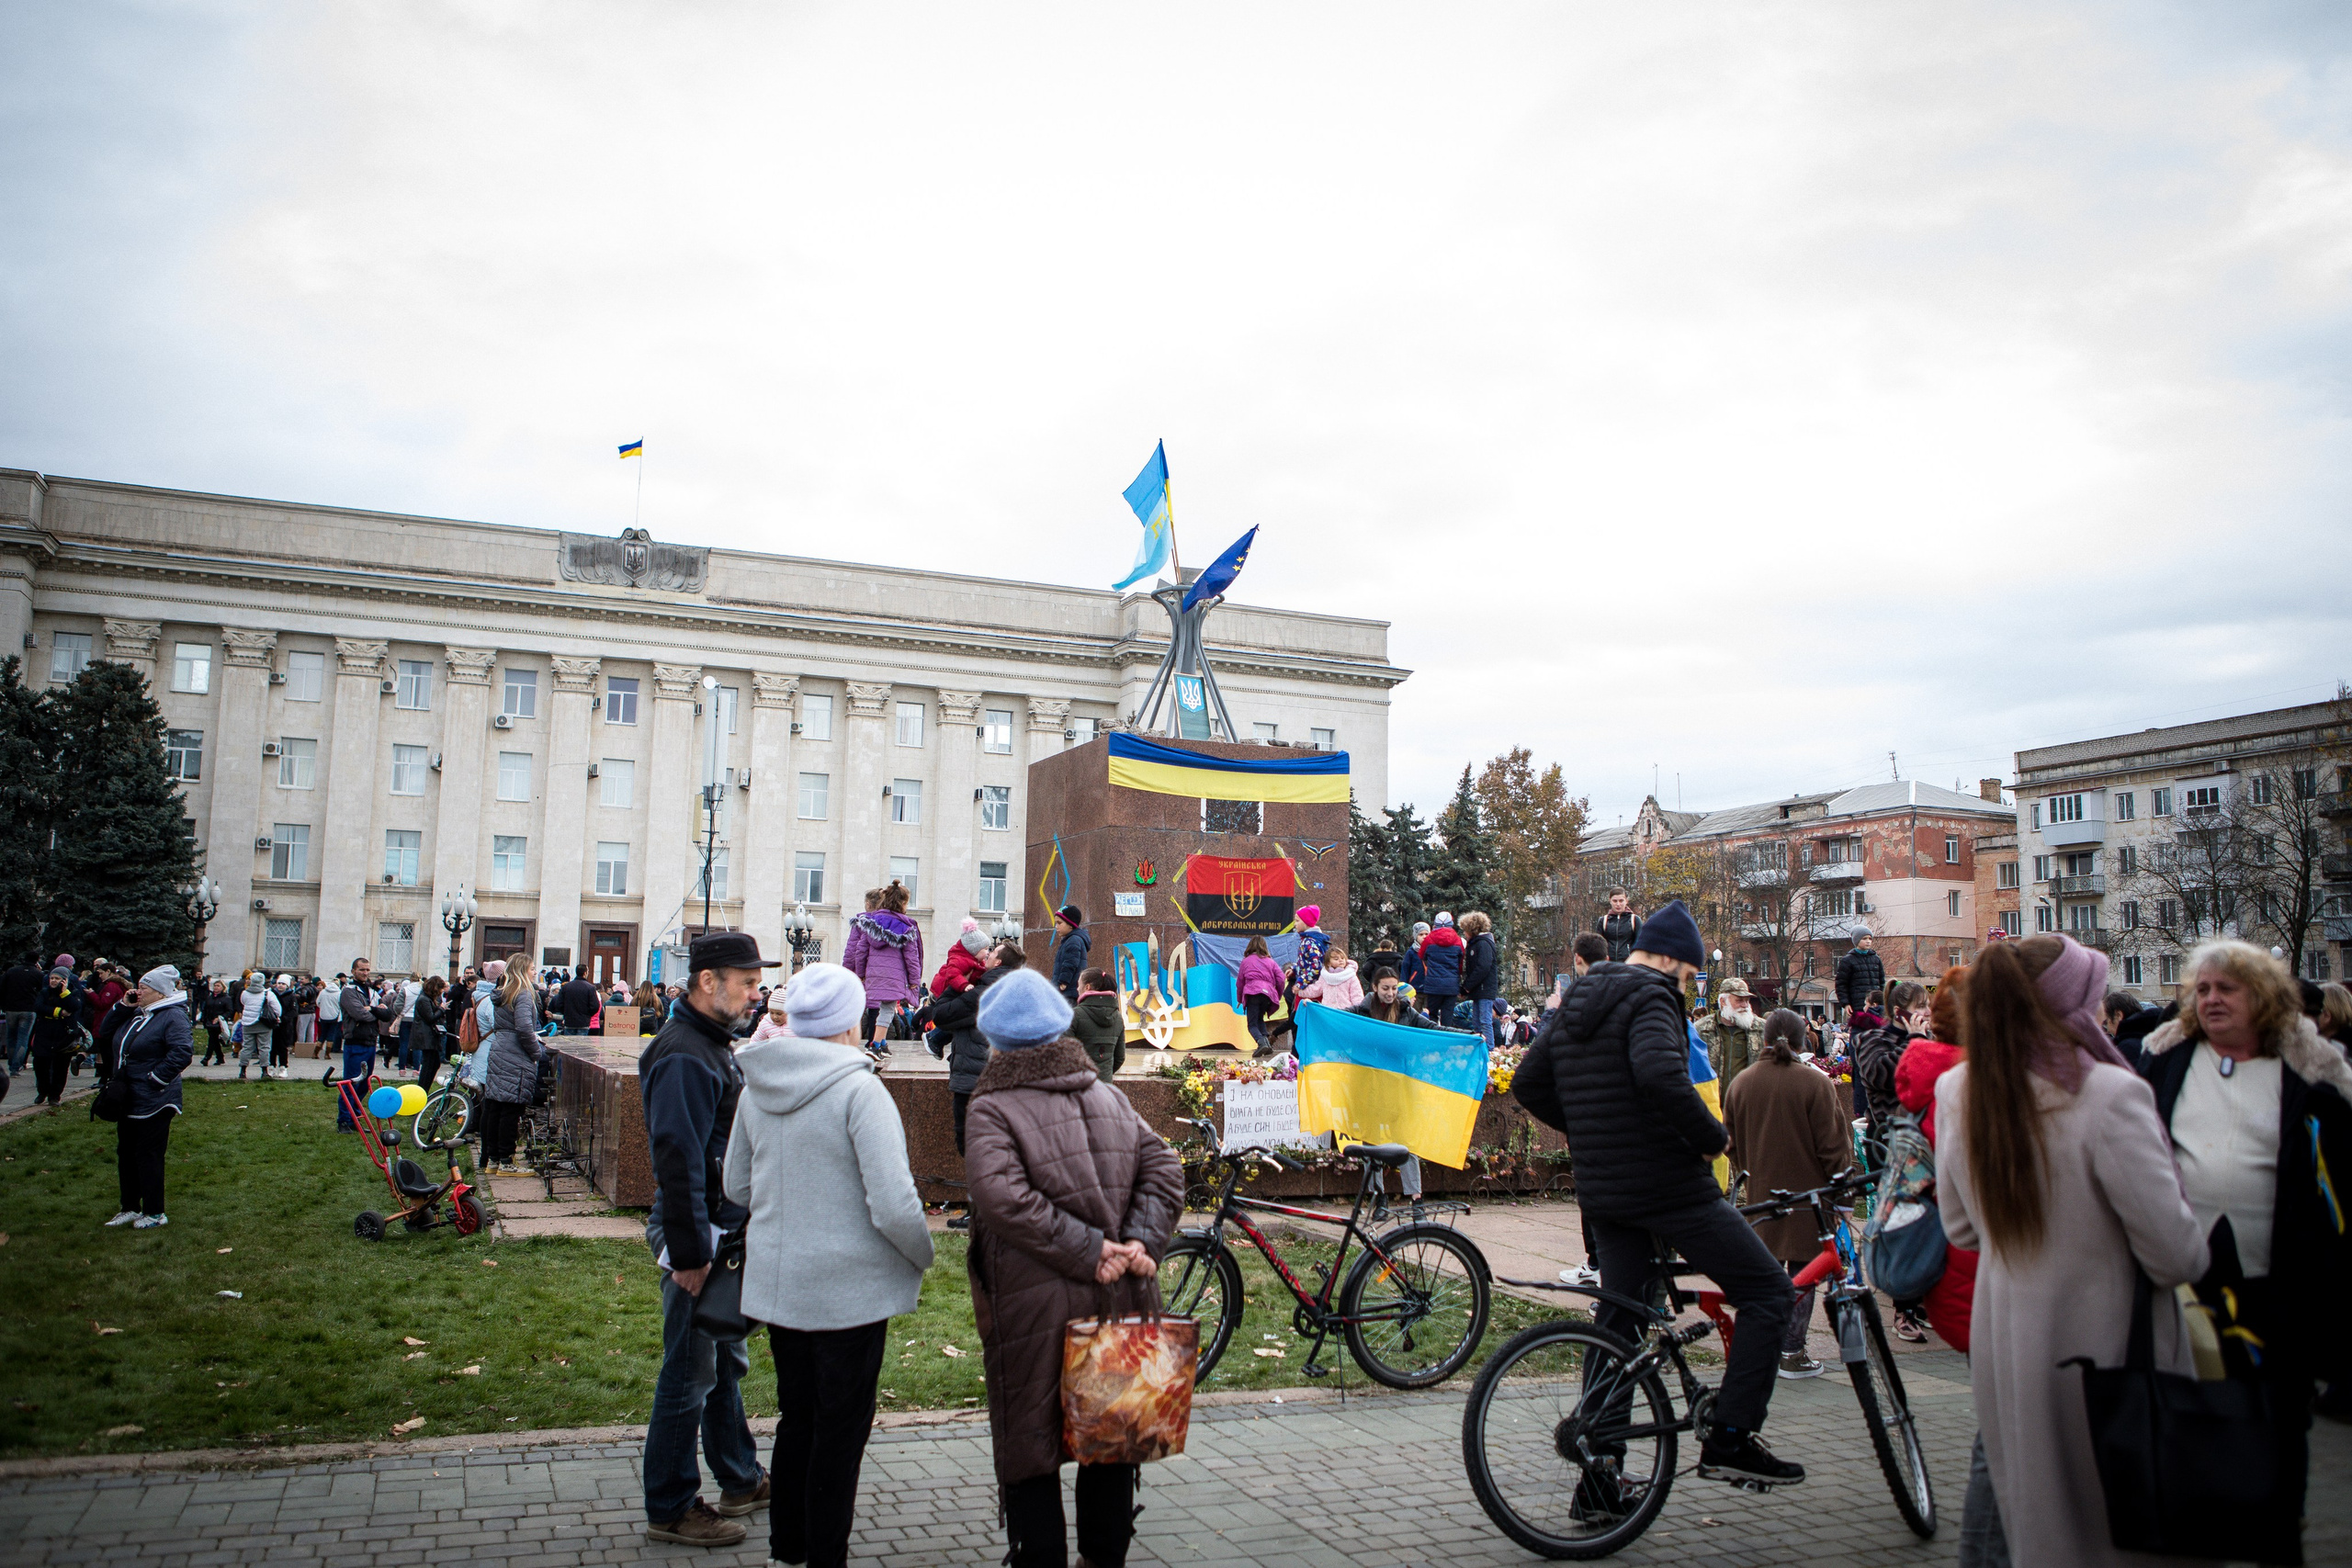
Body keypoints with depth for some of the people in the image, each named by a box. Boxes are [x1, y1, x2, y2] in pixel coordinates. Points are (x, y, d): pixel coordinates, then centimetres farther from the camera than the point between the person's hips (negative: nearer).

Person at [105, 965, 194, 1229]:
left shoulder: (174, 1017, -16)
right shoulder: (139, 1014, 13)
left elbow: (182, 1053, -27)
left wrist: (156, 1078, -22)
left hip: (153, 1103, -9)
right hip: (129, 1102, 9)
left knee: (148, 1156, -3)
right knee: (126, 1154, 15)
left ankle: (155, 1213, 8)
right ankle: (131, 1208, 26)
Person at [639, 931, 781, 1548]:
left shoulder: (714, 1045, 12)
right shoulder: (683, 1056, -21)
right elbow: (678, 1161, -25)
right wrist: (689, 1254, -25)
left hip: (727, 1228, 10)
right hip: (699, 1234, -10)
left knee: (728, 1361, 20)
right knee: (691, 1373, 1)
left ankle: (740, 1479, 33)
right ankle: (671, 1509, 13)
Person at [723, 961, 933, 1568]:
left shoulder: (757, 1086, 2)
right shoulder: (859, 1089, -19)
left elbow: (736, 1187, 13)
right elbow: (894, 1206, -22)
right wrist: (922, 1256, -4)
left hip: (777, 1283, 7)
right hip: (849, 1287, -7)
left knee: (796, 1418, 20)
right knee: (841, 1428, 7)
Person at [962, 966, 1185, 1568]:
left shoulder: (993, 1108, -8)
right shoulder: (1110, 1097, 8)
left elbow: (1004, 1198, -23)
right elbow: (1163, 1169, 1)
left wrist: (1089, 1250, -20)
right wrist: (1142, 1242, -9)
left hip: (1034, 1308, -5)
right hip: (1118, 1300, 5)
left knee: (1029, 1450, 9)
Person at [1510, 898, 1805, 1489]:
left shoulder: (1576, 1005, 15)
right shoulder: (1649, 997, -12)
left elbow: (1527, 1084, 18)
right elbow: (1660, 1074, -31)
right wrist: (1711, 1137, -18)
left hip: (1603, 1190, 9)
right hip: (1669, 1184, -9)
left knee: (1617, 1320, 15)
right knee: (1769, 1290, 3)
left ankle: (1599, 1478, 18)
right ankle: (1731, 1437, -1)